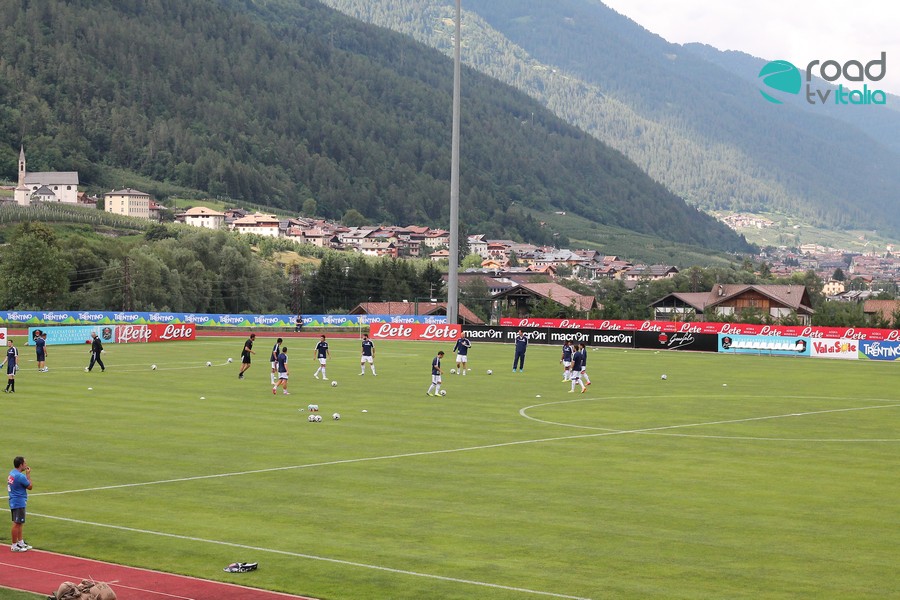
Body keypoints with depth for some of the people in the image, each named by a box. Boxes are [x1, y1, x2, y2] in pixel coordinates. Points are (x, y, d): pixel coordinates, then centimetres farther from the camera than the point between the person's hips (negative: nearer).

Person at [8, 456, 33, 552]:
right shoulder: (20, 476, -22)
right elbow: (29, 486, -9)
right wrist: (28, 474, -4)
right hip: (19, 503, -10)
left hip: (14, 501, 10)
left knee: (19, 523, 19)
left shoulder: (11, 473, 8)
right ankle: (14, 546, 3)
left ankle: (20, 542, 28)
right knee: (17, 524, -3)